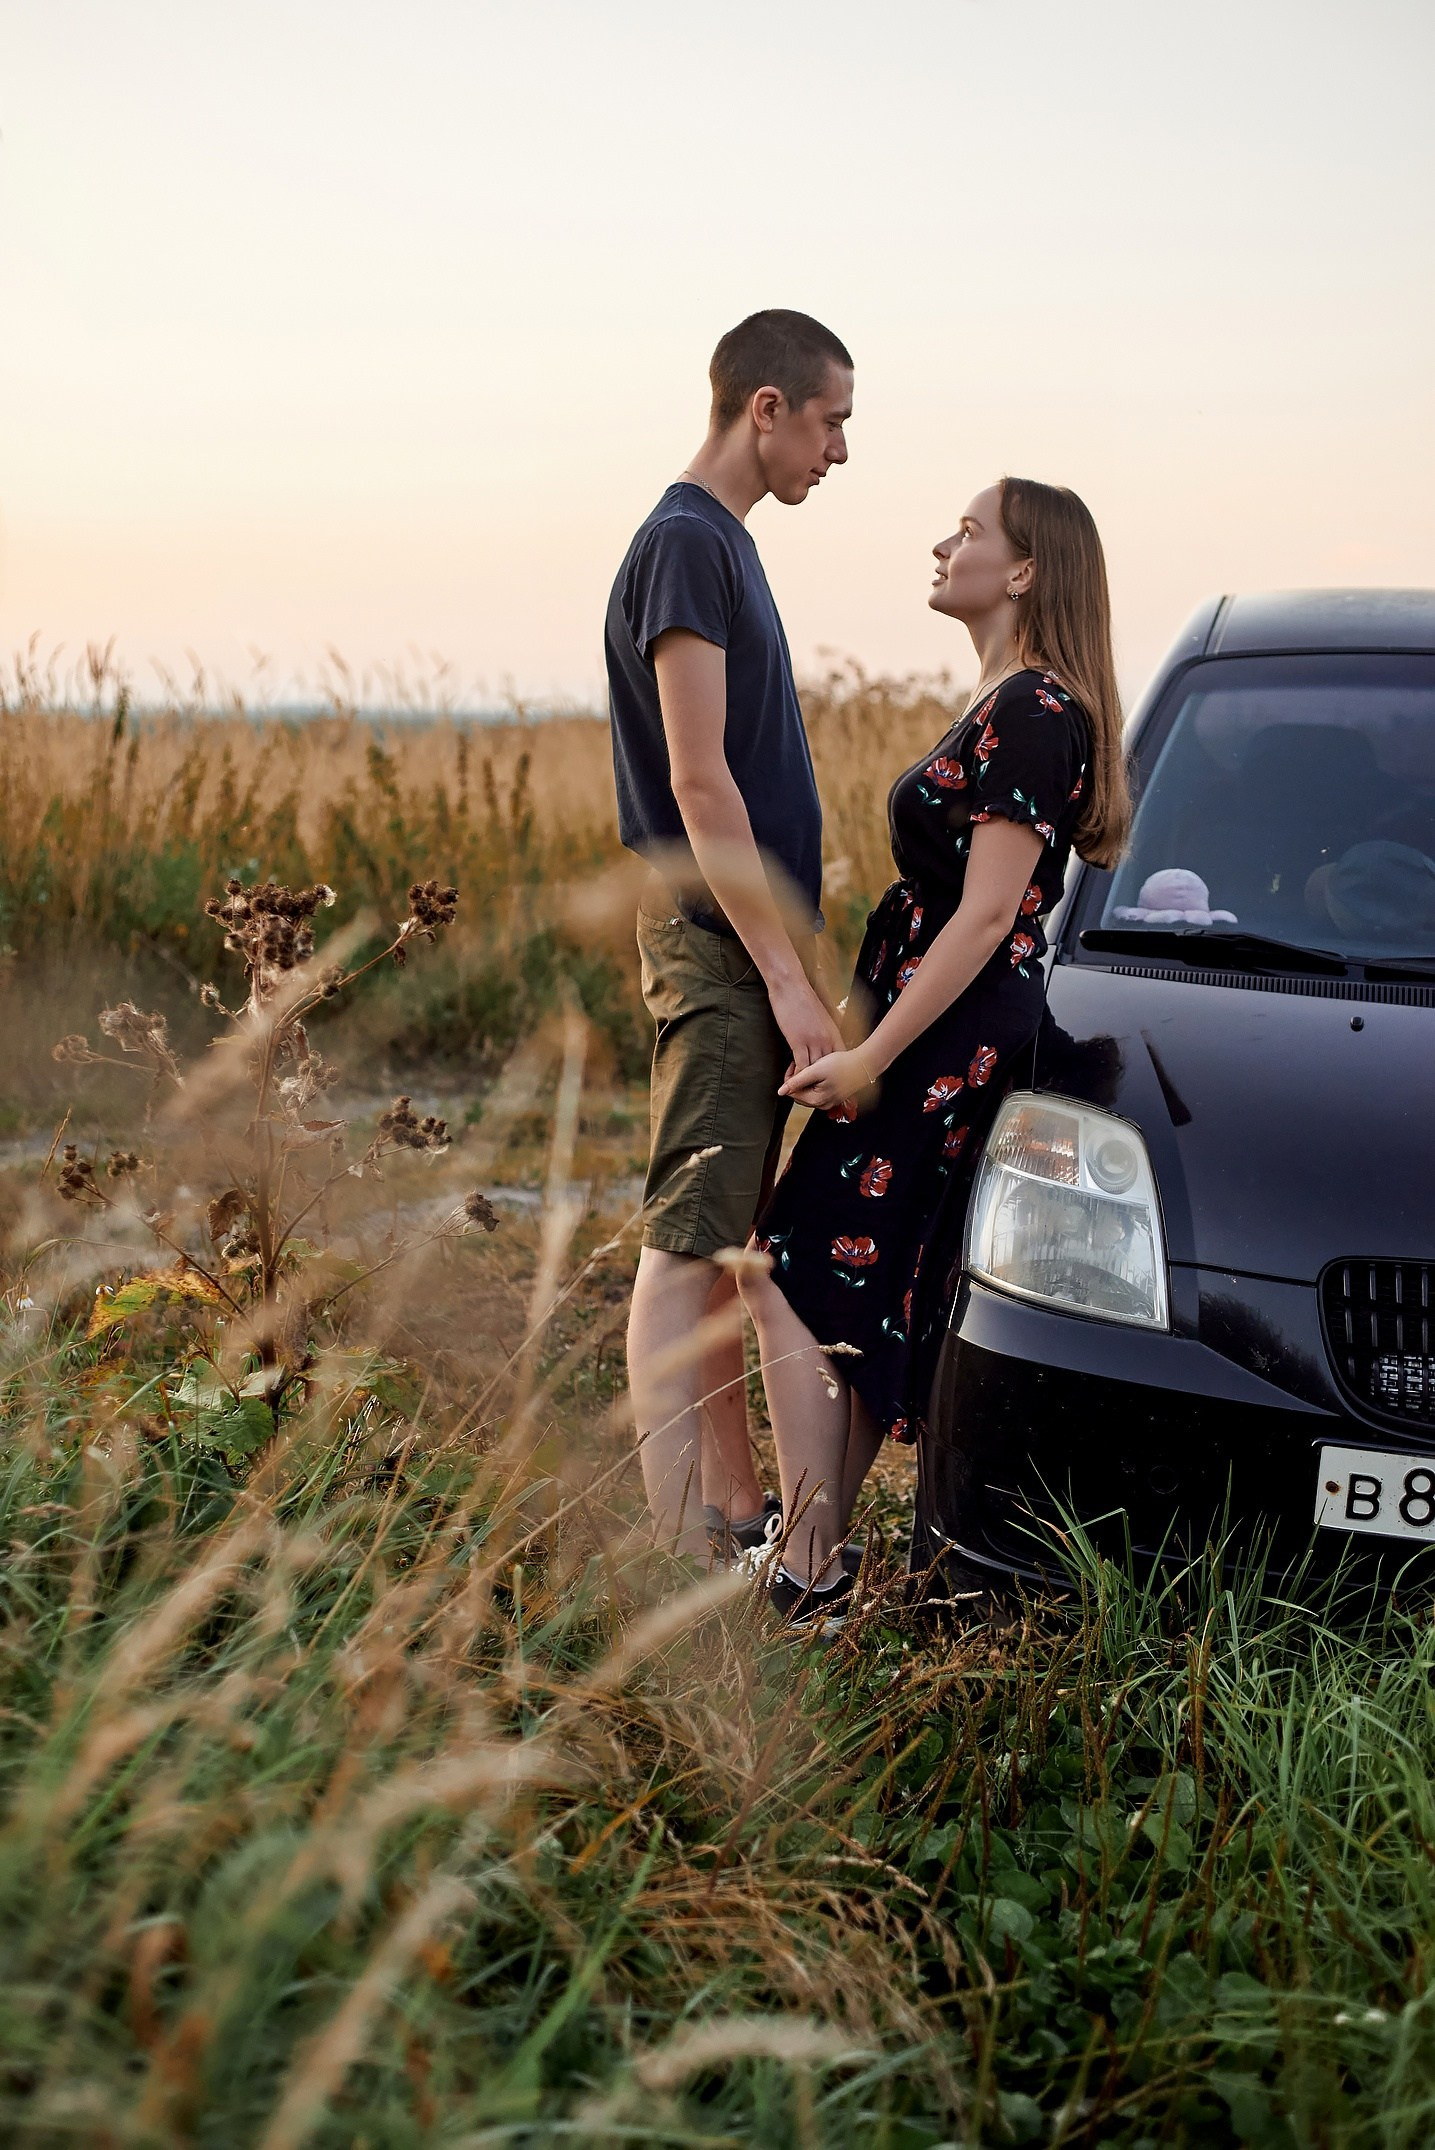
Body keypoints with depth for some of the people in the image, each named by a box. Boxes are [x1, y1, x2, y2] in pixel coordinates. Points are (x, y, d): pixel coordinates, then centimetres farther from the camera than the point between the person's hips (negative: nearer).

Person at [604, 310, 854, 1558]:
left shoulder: (723, 543, 18)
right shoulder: (684, 543, -12)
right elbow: (699, 781, -19)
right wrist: (787, 977, -20)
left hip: (747, 947, 10)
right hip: (716, 941, -10)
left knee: (724, 1234, 13)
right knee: (687, 1241, -8)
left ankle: (733, 1505, 20)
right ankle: (679, 1547, -5)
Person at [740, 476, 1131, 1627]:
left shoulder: (1031, 711, -15)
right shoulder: (1011, 704, 17)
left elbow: (986, 911, -20)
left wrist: (871, 1056, -19)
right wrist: (866, 1038, 23)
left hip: (952, 1041, -10)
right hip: (947, 1036, 10)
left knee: (793, 1279, -9)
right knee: (855, 1300, 12)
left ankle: (809, 1573, -6)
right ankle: (822, 1549, 17)